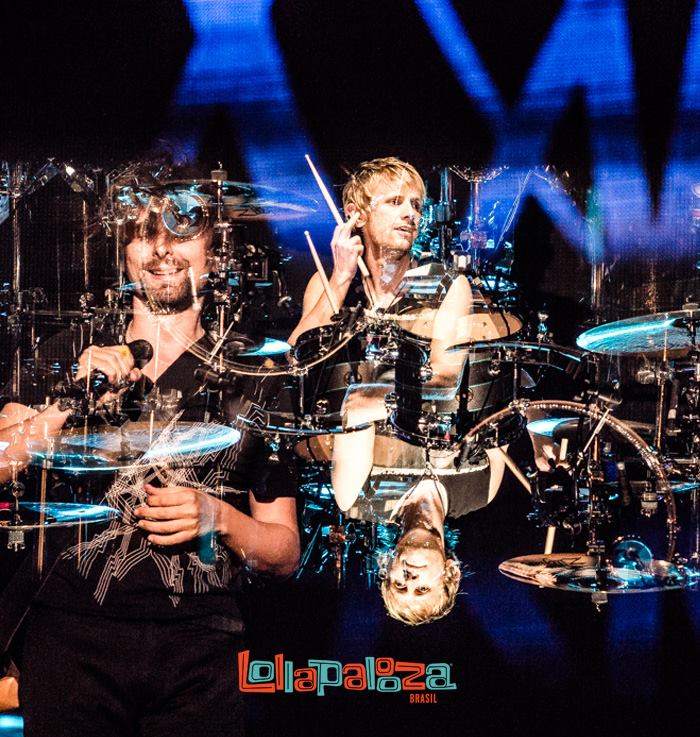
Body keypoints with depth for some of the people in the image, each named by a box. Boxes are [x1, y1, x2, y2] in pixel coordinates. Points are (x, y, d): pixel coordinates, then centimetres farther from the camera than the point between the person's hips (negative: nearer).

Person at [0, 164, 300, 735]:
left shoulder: (250, 378, 9)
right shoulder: (69, 356, 12)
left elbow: (286, 553, 10)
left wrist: (218, 518, -8)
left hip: (199, 646, 0)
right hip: (72, 630, 1)